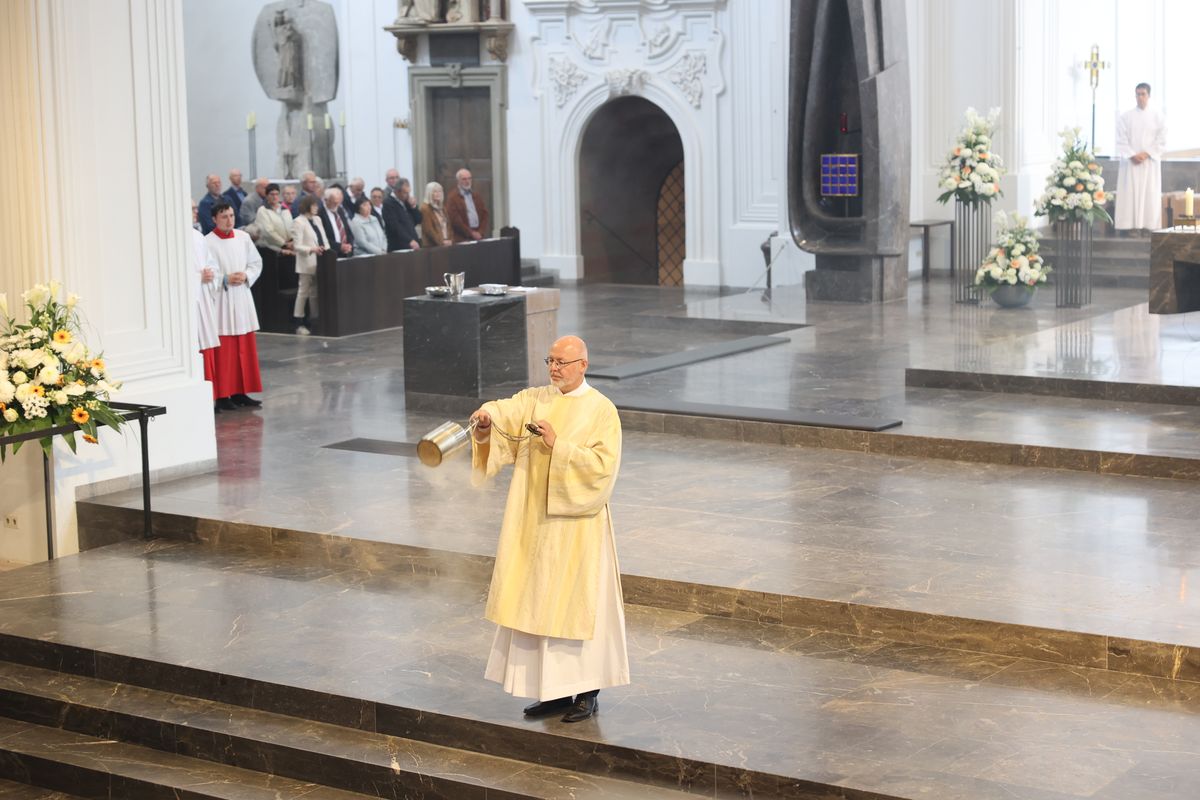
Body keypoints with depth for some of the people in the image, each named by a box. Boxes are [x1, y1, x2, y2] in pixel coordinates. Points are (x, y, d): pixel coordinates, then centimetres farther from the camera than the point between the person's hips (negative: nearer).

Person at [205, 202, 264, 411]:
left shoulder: (243, 237, 6)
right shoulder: (208, 242, -10)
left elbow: (256, 262, 11)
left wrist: (246, 276, -6)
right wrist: (226, 280, -20)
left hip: (242, 298, 6)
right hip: (220, 301, -6)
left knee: (245, 348, 8)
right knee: (224, 350, -4)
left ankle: (240, 392, 17)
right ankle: (222, 396, 1)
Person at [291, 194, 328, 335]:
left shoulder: (317, 220, 16)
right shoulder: (298, 222, -6)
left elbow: (324, 240, 18)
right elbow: (297, 246, -11)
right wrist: (311, 250, -26)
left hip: (319, 262, 7)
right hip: (307, 264, -7)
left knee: (316, 293, 10)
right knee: (303, 292, -4)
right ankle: (299, 324, -1)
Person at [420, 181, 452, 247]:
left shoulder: (442, 208, 16)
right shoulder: (425, 208, -8)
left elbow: (448, 225, 16)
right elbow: (428, 229, -14)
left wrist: (450, 240, -1)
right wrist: (441, 241, -18)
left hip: (446, 244, 7)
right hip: (432, 245, -7)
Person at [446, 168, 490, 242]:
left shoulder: (476, 197, 17)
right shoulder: (452, 198, -4)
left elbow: (484, 214, 13)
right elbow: (455, 219, -11)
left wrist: (481, 232, -3)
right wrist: (471, 233, -11)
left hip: (478, 236, 6)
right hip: (462, 239, -6)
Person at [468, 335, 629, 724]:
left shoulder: (601, 410, -7)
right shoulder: (536, 399, 7)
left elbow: (603, 463, -17)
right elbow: (505, 412, -10)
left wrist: (558, 444, -23)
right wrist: (487, 416, -31)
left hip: (576, 524, -5)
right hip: (535, 521, 5)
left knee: (578, 602, 1)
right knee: (539, 600, 8)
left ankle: (588, 690, 12)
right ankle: (555, 689, 17)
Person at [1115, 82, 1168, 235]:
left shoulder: (1158, 117, 6)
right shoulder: (1125, 117, 5)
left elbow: (1161, 142, 1)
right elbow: (1121, 140, -1)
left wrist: (1146, 154, -12)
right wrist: (1132, 155, -14)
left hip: (1151, 163, 1)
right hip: (1130, 163, -1)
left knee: (1150, 194, -3)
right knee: (1129, 195, -6)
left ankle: (1147, 226, -2)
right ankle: (1129, 226, -6)